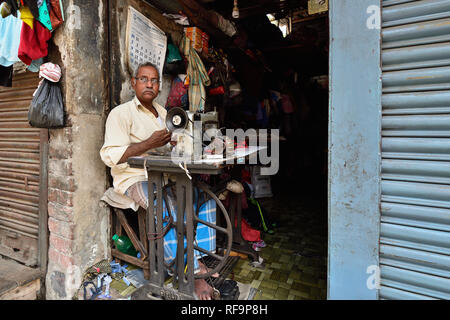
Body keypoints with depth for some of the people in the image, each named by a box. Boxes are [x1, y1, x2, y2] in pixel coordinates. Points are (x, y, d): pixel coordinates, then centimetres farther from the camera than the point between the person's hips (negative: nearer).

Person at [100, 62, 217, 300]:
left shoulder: (163, 113, 20)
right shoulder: (121, 113, -1)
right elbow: (109, 156, -13)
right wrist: (149, 143, -19)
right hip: (134, 179, -6)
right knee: (169, 207, -33)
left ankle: (202, 261, -12)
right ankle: (193, 273, -20)